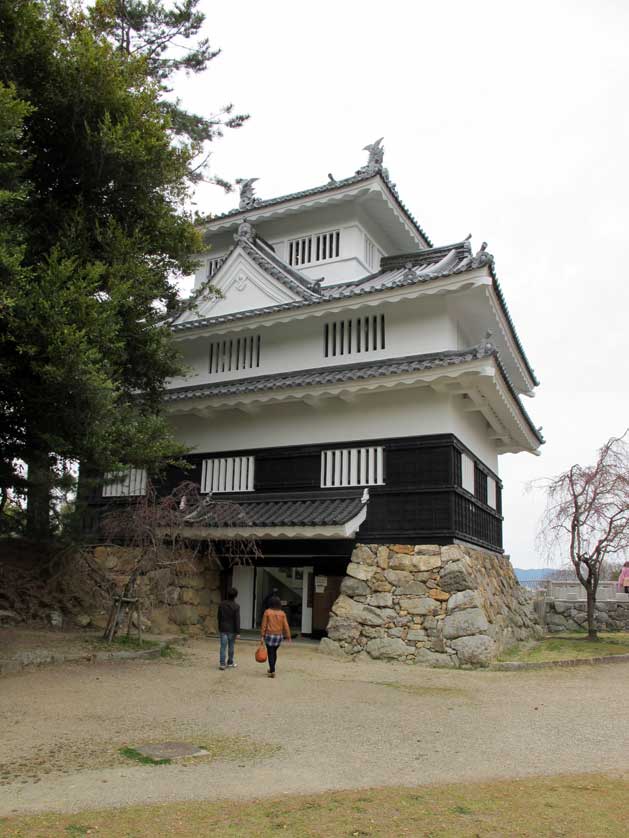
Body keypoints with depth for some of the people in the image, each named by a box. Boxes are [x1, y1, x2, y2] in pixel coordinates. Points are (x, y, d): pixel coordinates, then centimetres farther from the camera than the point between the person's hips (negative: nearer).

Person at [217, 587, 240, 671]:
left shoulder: (222, 604, 0)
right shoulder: (236, 606, -13)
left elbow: (219, 617, 8)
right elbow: (237, 620, -13)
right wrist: (238, 632, -10)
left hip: (223, 629, 3)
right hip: (232, 629, -2)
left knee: (223, 647, 3)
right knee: (231, 647, 11)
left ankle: (222, 664, -1)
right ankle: (230, 663, 22)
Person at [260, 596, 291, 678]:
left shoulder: (267, 612, -8)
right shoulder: (282, 613, -2)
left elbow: (264, 625, -6)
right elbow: (286, 626, -3)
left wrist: (262, 635, 0)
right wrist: (288, 636, 2)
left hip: (269, 635, -3)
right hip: (279, 636, 3)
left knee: (270, 653, 3)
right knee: (274, 652, 20)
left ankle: (272, 671, -5)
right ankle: (271, 669, 32)